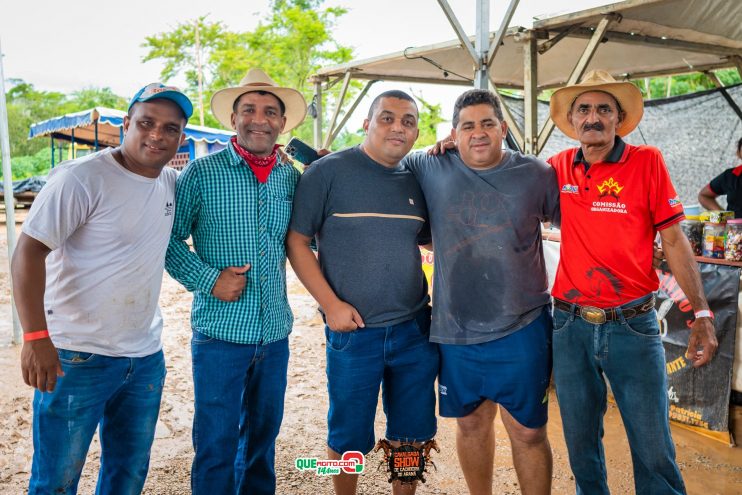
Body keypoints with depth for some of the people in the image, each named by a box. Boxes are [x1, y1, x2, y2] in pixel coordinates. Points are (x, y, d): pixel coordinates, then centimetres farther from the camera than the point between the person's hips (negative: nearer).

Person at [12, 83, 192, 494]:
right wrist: (35, 337, -26)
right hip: (77, 359, -6)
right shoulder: (81, 178, -15)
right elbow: (28, 252, -17)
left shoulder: (171, 182, 5)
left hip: (146, 357, 6)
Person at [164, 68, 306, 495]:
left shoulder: (292, 178, 5)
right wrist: (207, 279, -15)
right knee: (216, 443, 6)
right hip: (220, 332, -4)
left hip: (275, 332, 4)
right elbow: (170, 237, -3)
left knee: (264, 433, 20)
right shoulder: (202, 172, -6)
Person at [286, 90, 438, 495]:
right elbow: (296, 241, -5)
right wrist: (331, 304, -13)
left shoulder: (417, 181, 7)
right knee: (348, 436, 11)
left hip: (415, 329, 4)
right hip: (352, 331, -4)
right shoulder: (329, 171, -6)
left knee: (412, 434, 15)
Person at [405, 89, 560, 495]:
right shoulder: (430, 171, 0)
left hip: (522, 329, -1)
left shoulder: (537, 175, -2)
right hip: (455, 330, 2)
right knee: (471, 423, 17)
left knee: (528, 431, 5)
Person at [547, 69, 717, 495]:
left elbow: (673, 240, -2)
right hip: (571, 326, 3)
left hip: (633, 327, -2)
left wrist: (702, 314, -8)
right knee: (581, 444, 16)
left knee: (654, 450, 5)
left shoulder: (647, 161, -3)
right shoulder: (560, 167, 4)